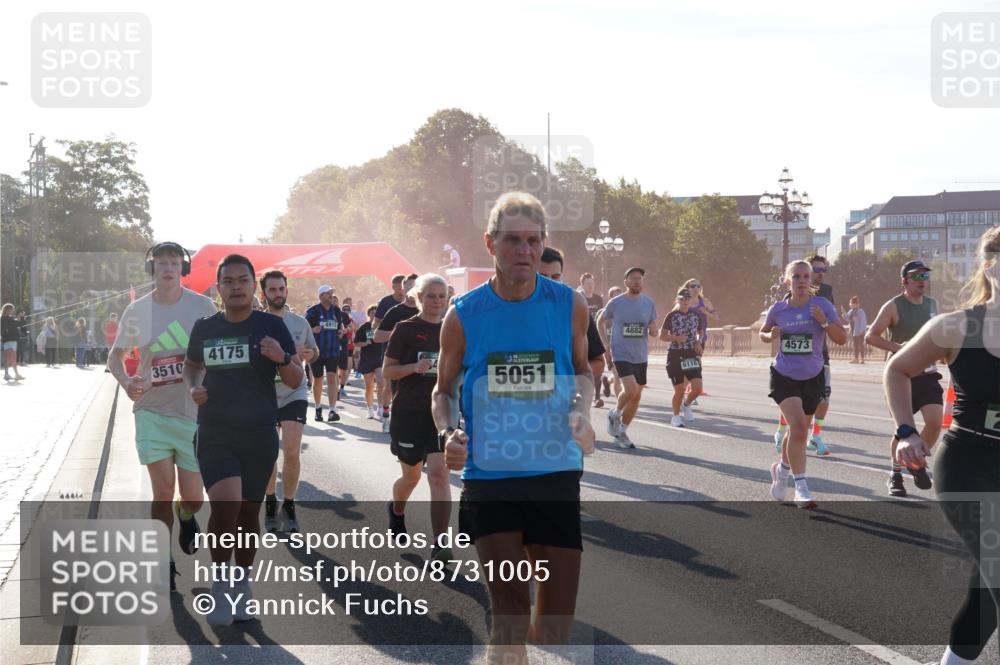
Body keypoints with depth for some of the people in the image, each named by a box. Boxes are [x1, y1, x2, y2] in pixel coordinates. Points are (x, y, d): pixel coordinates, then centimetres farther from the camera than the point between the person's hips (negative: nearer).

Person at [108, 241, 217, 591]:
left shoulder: (203, 307, -3)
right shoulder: (136, 311, 0)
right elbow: (115, 356, 11)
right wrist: (126, 382, -9)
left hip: (195, 413, 0)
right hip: (152, 411, 0)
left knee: (192, 497, 3)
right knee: (163, 490, -7)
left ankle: (186, 517, 40)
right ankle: (164, 560, 11)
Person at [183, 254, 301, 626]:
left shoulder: (271, 326, -3)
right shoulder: (204, 328, 3)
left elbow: (295, 382, -1)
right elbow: (191, 365, 22)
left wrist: (282, 359, -22)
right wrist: (193, 387, 0)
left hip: (259, 436, 0)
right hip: (215, 434, 0)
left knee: (249, 511, 9)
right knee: (225, 505, -18)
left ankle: (242, 588, 28)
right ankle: (221, 585, 1)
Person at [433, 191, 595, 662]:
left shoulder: (569, 305, 0)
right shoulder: (463, 315, -3)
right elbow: (444, 390, 9)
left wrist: (581, 411, -6)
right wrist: (447, 434, -11)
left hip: (557, 476, 2)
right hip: (489, 478, -2)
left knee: (557, 617, 7)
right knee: (510, 611, -10)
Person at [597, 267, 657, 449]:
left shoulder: (649, 303, 3)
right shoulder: (615, 303, -6)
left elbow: (653, 332, 9)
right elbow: (600, 322, 9)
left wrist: (652, 329, -16)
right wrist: (606, 345, 0)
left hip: (641, 357, 5)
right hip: (621, 354, -4)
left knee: (636, 395, 7)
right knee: (630, 389, -22)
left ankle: (621, 432, 22)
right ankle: (615, 414, 7)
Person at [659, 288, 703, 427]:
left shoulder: (696, 315, 7)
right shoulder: (671, 315, -3)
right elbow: (662, 335, -1)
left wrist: (699, 341, 2)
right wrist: (676, 338, -18)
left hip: (692, 355, 3)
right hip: (675, 356, -3)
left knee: (697, 388, -9)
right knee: (679, 390, -3)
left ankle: (686, 405, 22)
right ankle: (676, 416, 21)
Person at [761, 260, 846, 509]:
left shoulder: (822, 305, -5)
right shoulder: (778, 309, -1)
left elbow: (842, 338, -6)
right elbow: (763, 333, 15)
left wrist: (824, 321, -22)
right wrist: (770, 336, -8)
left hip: (812, 377, 1)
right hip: (784, 376, -1)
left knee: (798, 430, 14)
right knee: (798, 426, -20)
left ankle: (782, 470, 43)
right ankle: (800, 487, -16)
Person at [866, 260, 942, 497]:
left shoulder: (932, 304, 8)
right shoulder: (894, 306, -10)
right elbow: (871, 336, -11)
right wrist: (898, 347, -21)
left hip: (927, 373, 4)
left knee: (935, 422, -9)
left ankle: (917, 464, 15)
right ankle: (895, 474, 18)